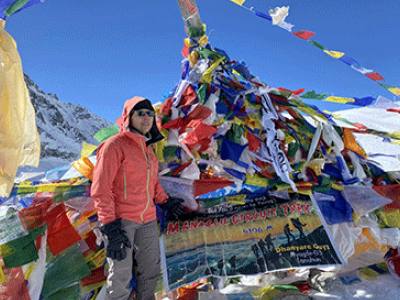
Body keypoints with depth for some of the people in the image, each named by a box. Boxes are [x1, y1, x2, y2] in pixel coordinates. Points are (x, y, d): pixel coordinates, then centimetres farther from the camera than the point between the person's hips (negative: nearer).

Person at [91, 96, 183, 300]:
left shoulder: (147, 148, 14)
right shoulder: (115, 145, -8)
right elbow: (100, 189, -13)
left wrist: (165, 201, 21)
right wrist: (110, 227, -18)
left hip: (147, 220, 7)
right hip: (121, 220, -7)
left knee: (150, 271, 15)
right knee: (121, 276, -3)